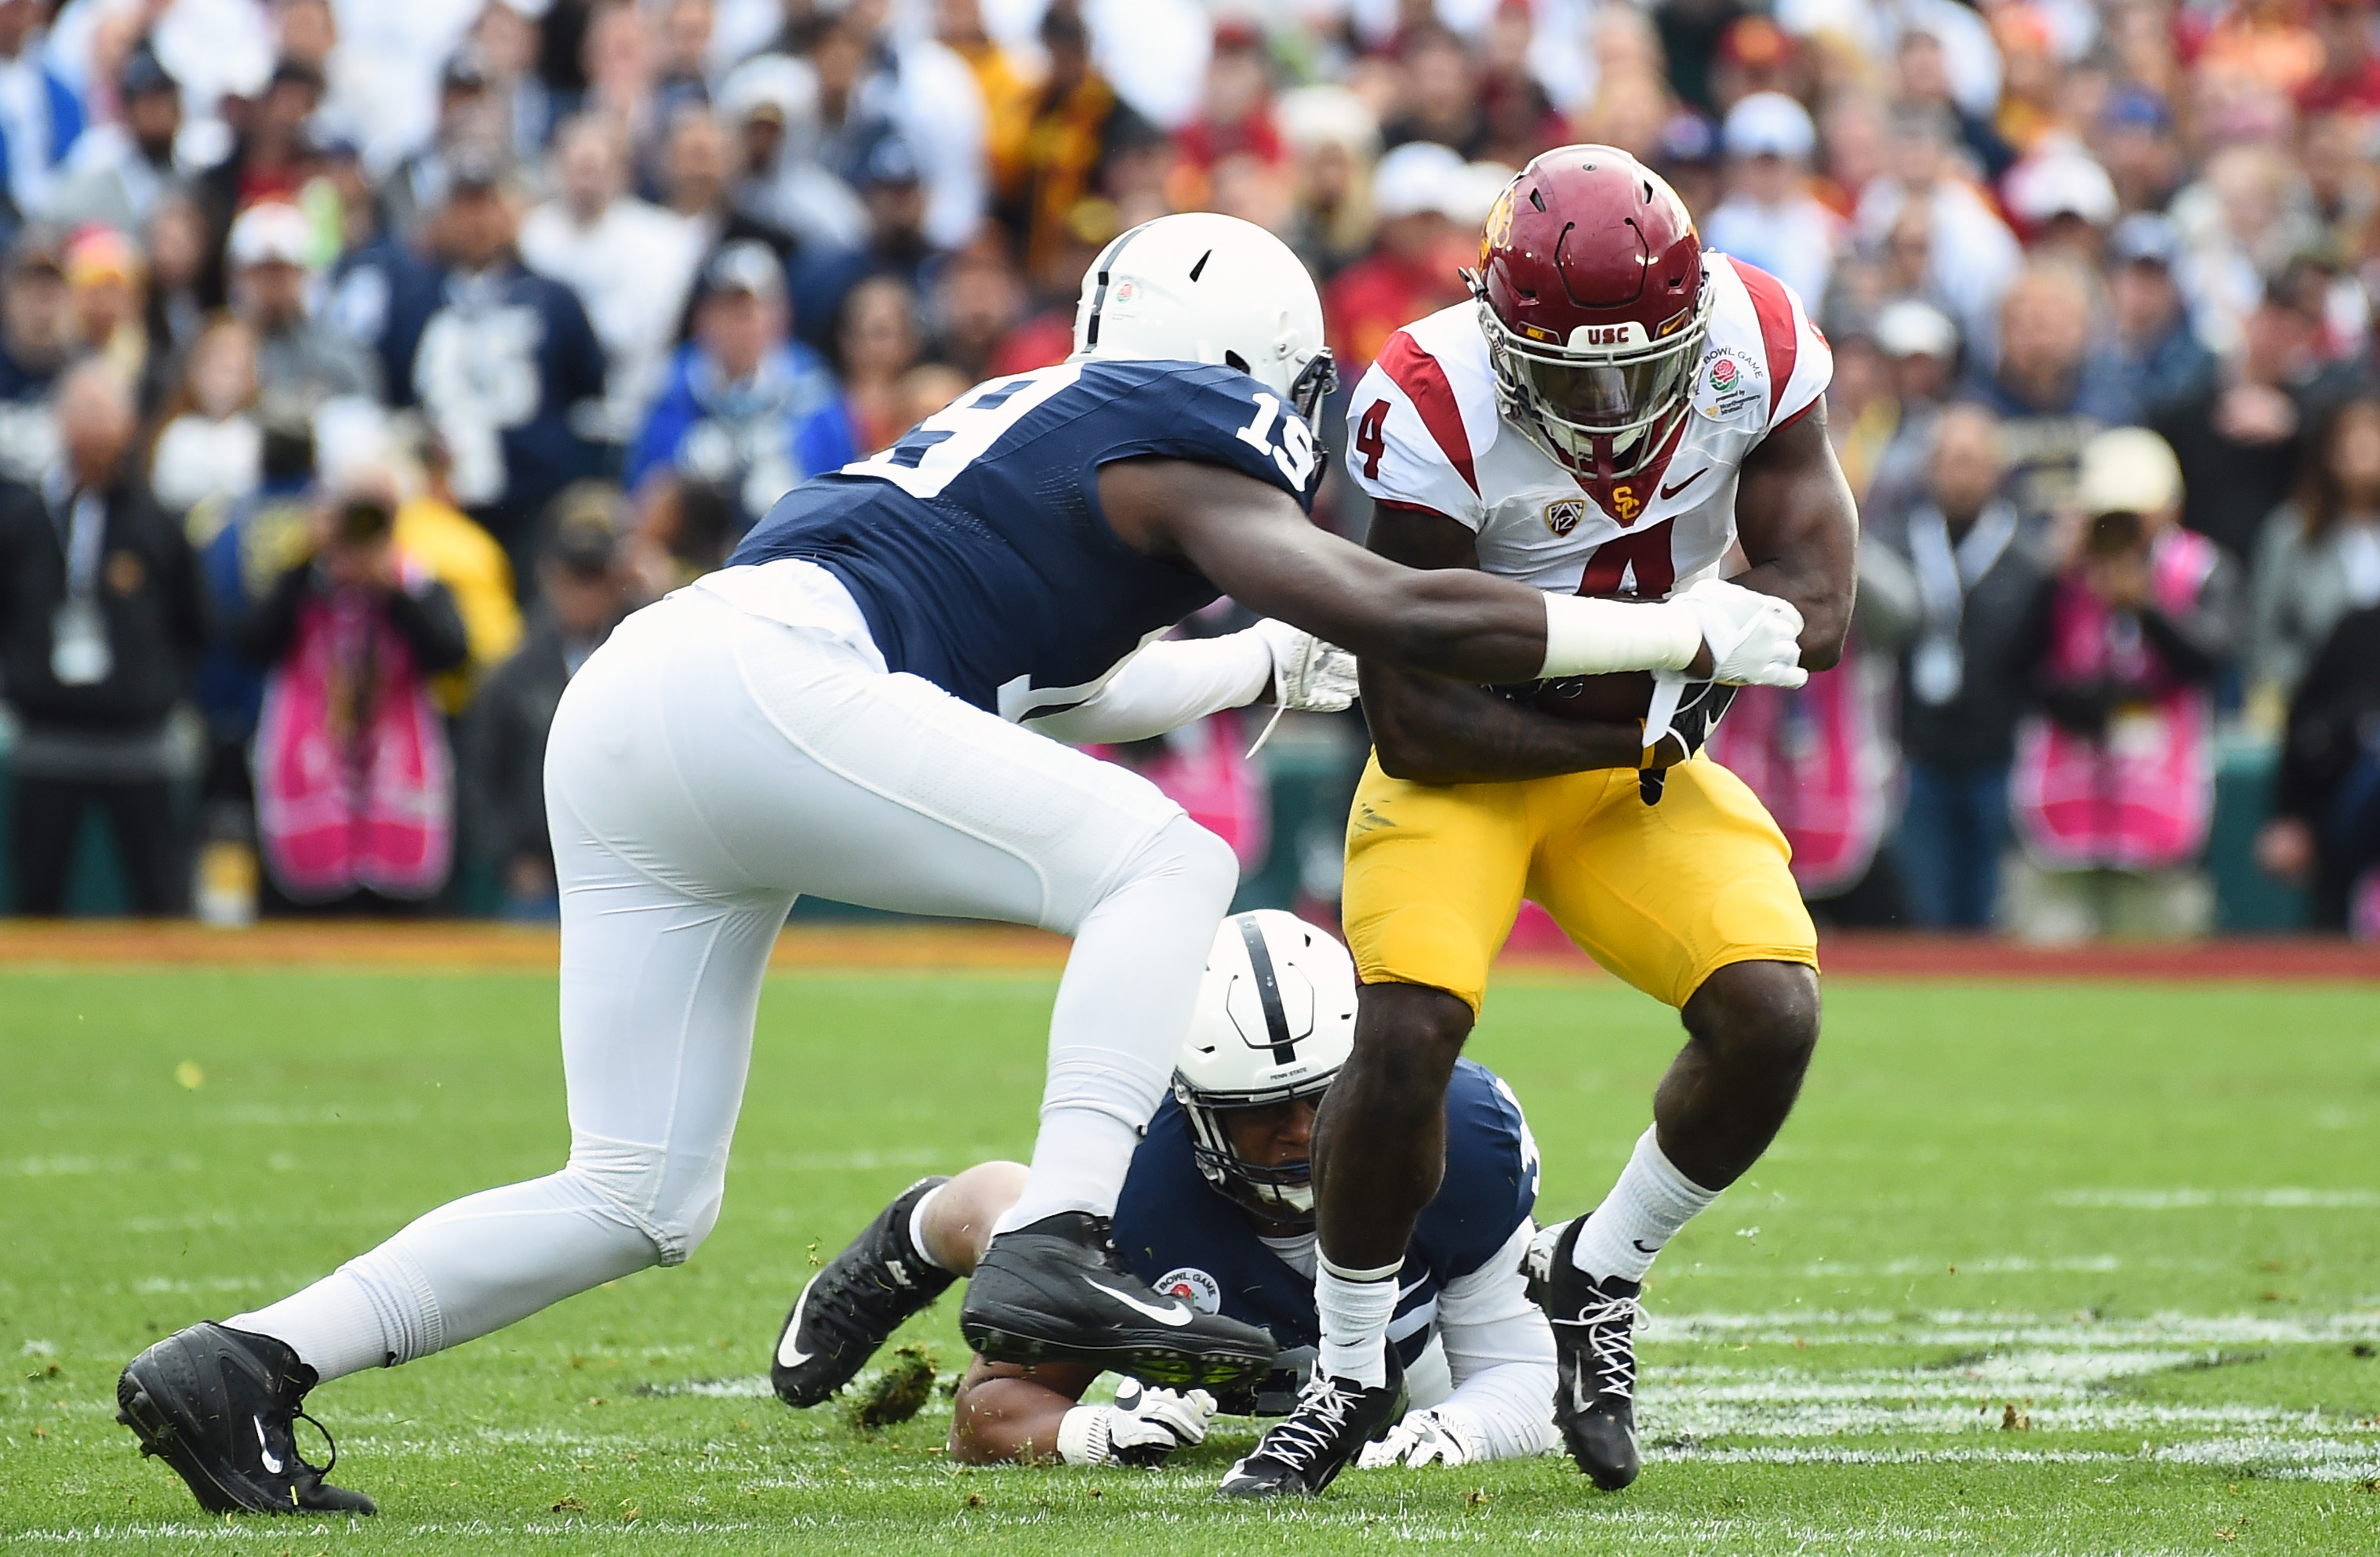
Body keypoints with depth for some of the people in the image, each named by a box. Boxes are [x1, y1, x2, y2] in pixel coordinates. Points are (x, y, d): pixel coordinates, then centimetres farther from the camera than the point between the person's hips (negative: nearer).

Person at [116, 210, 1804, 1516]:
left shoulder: (1038, 423, 29)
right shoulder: (1178, 447, 4)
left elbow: (1034, 700, 43)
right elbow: (1405, 617, -3)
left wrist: (1250, 666, 50)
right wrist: (1681, 633, 5)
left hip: (617, 721, 9)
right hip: (750, 681, -9)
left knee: (642, 1206, 10)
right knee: (1165, 863, -6)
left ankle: (243, 1367, 4)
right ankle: (1056, 1246, -18)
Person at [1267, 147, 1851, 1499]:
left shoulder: (1757, 347, -15)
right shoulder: (1432, 409, -26)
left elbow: (1816, 611, -14)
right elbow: (1416, 719, -23)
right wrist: (1635, 729, -25)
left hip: (1650, 766, 3)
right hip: (1470, 763, -3)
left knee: (1773, 1018, -19)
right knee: (1405, 1035, -25)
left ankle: (1597, 1277, 9)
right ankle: (1350, 1376, -2)